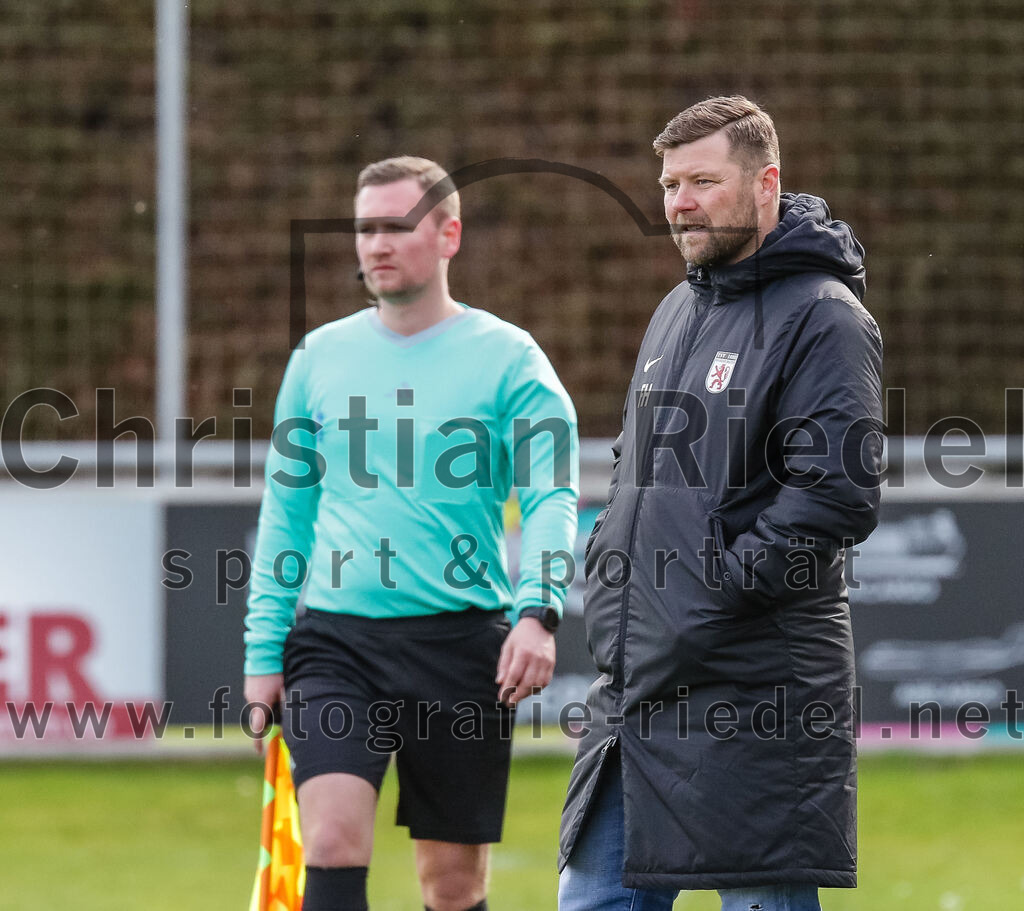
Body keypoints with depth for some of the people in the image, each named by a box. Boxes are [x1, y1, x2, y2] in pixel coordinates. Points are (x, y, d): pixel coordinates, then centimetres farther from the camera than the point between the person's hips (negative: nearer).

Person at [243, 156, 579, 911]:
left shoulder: (508, 358, 0)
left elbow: (553, 497, -8)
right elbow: (286, 511, 14)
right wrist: (264, 649, 9)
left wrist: (539, 611, -25)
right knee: (333, 840, -17)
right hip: (336, 641, 2)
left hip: (461, 643, -2)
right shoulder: (319, 357, 10)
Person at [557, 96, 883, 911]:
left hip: (756, 686, -9)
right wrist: (610, 589, 14)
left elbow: (838, 497, -17)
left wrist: (720, 590, -18)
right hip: (636, 685, 9)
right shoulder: (678, 313, 19)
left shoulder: (823, 318, -9)